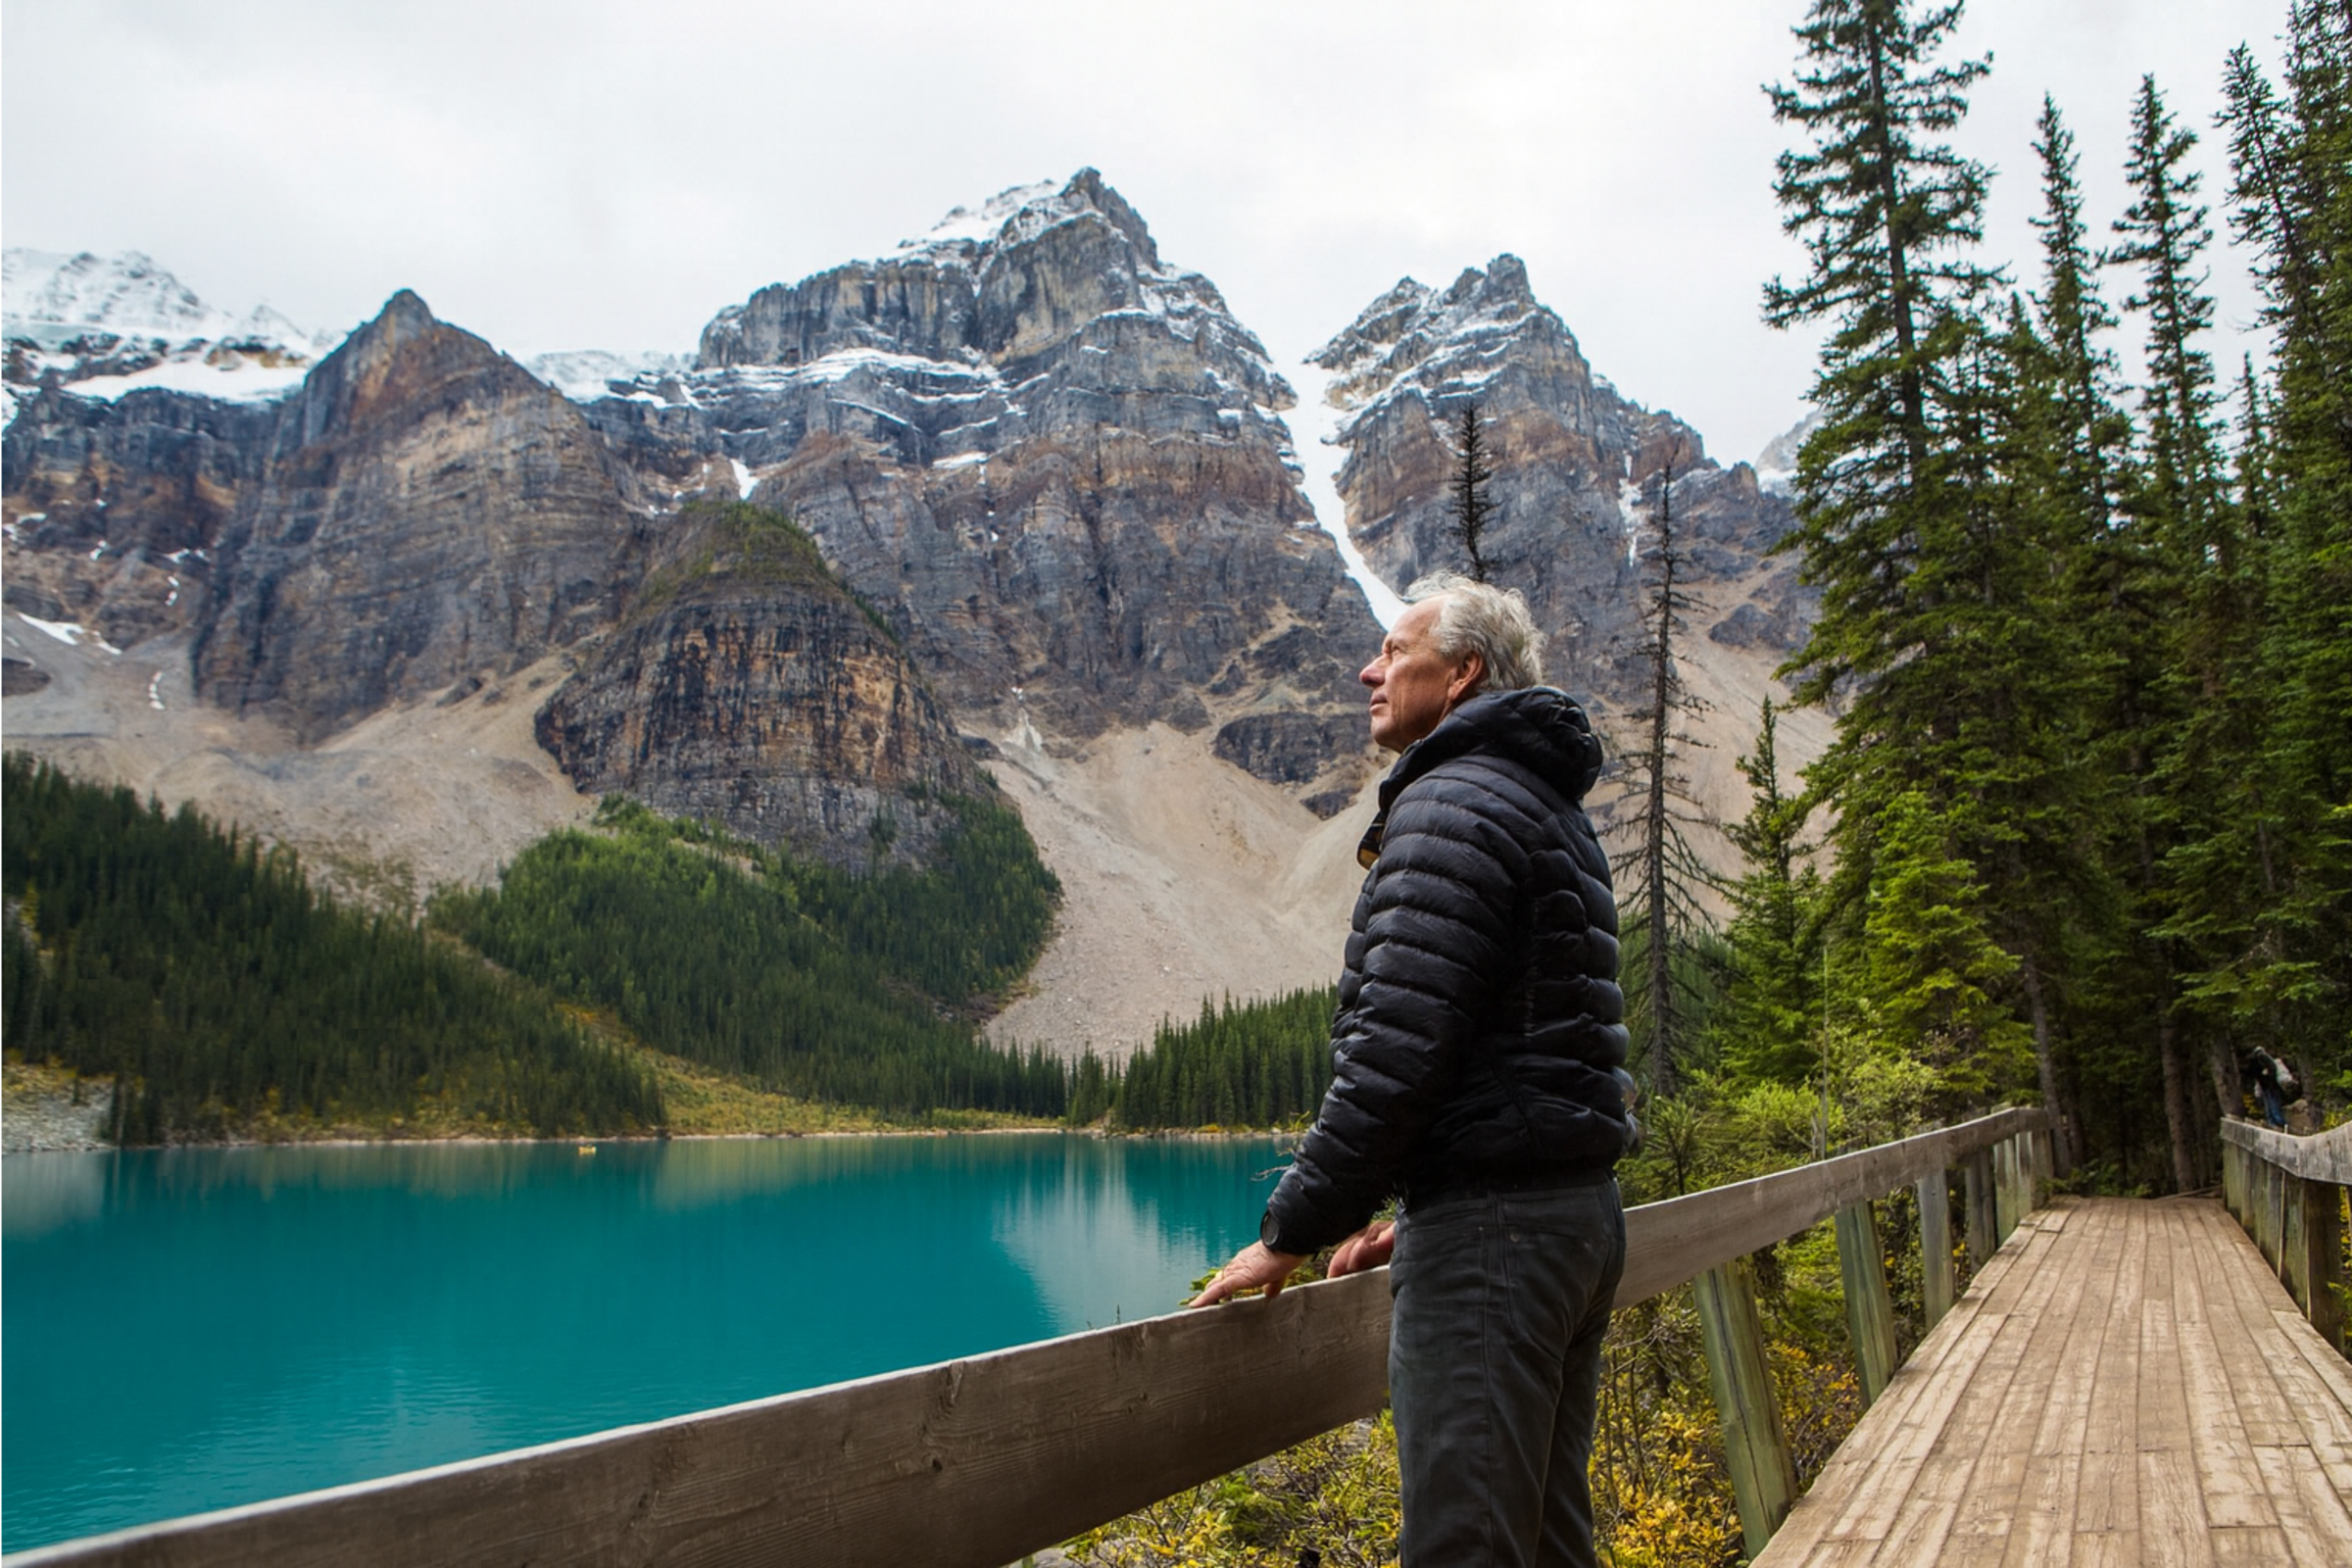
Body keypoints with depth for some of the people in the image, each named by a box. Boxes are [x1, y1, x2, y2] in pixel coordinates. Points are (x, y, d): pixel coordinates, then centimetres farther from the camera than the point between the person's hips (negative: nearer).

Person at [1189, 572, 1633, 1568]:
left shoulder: (1452, 807, -12)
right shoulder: (1551, 808, 20)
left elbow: (1396, 1048, -20)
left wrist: (1291, 1230, -11)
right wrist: (1418, 1211, 20)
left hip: (1490, 1226, -10)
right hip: (1580, 1204, 10)